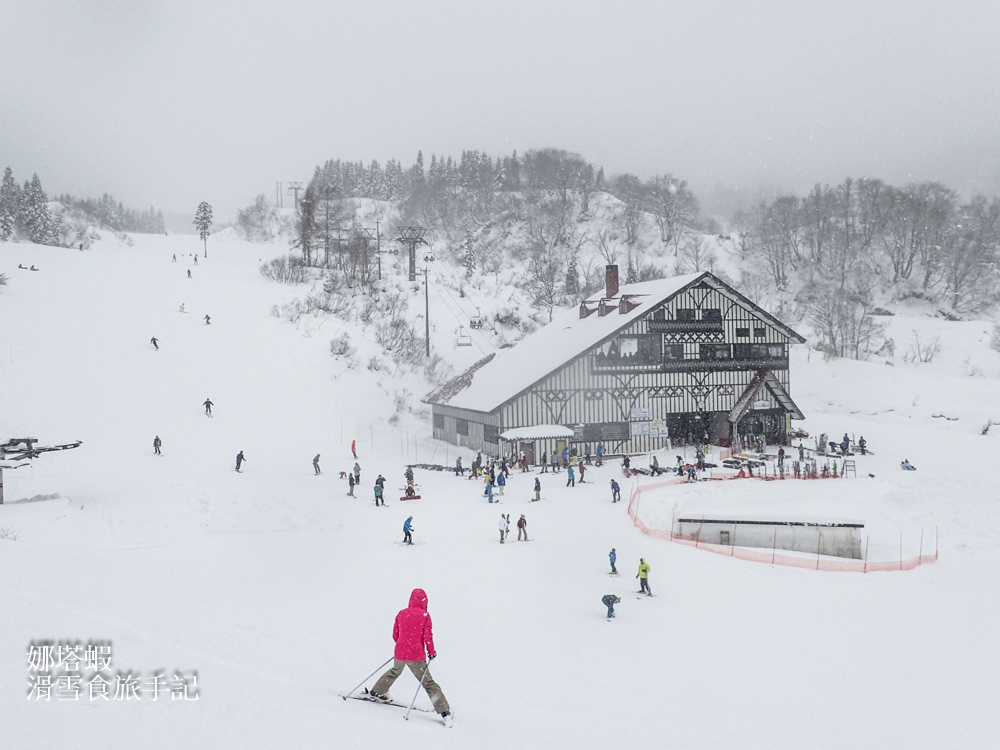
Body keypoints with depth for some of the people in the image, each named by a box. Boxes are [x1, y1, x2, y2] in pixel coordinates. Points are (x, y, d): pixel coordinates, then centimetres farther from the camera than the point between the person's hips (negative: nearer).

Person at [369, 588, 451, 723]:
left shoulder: (401, 613, 3)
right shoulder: (425, 615, -9)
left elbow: (395, 635, 11)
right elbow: (428, 636, -11)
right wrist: (431, 652, 4)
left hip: (400, 653, 4)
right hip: (416, 656, -4)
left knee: (395, 671, 34)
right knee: (428, 682, 5)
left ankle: (377, 692, 44)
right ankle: (444, 711, 4)